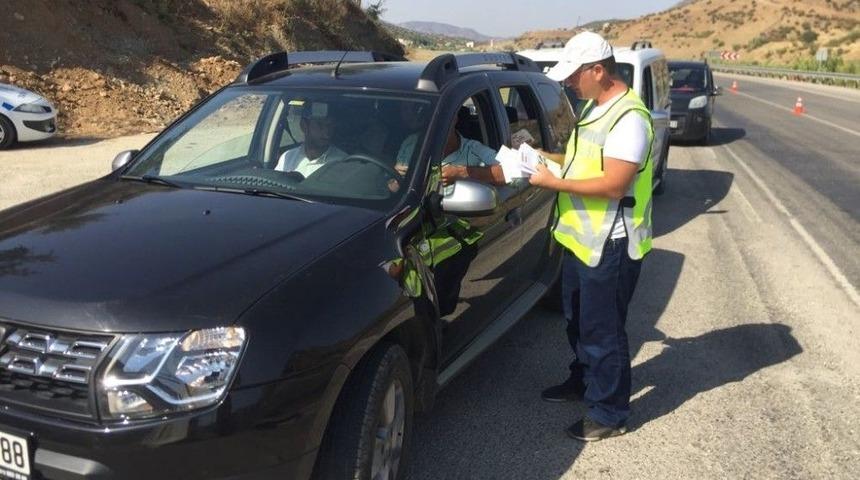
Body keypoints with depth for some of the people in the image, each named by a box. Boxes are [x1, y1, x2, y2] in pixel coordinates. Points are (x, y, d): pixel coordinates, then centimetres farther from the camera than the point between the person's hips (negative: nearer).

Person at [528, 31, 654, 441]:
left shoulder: (629, 118, -21)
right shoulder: (595, 108, 10)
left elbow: (613, 184, -27)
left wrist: (553, 182, -23)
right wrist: (546, 156, 6)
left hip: (610, 246, -10)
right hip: (581, 238, 10)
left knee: (602, 330, 1)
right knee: (578, 321, 23)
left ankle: (609, 413, 16)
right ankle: (583, 381, 43)